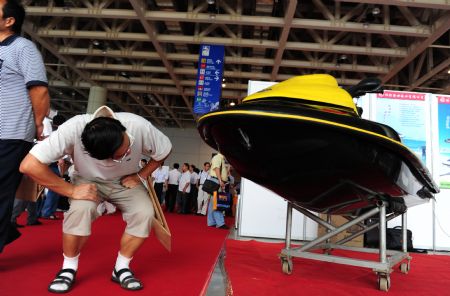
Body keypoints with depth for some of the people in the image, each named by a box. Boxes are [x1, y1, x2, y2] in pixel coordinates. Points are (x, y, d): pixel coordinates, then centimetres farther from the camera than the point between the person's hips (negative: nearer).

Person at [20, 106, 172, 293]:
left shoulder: (139, 126, -33)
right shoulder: (73, 129, -37)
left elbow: (164, 152, -12)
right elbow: (29, 165, -36)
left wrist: (141, 176, -18)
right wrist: (71, 190, -33)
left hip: (125, 181, 2)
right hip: (88, 180, -1)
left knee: (145, 213, -24)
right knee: (81, 209, -32)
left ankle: (121, 268, -1)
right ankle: (69, 268, -5)